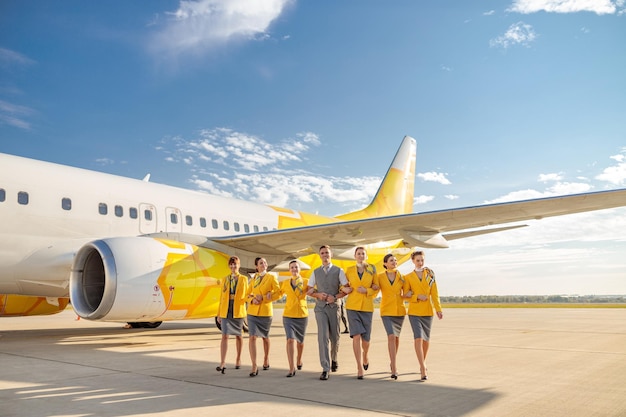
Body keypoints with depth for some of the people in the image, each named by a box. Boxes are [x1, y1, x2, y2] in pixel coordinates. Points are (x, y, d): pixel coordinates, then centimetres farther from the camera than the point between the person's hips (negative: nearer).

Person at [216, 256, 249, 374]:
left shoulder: (243, 279, 6)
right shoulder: (225, 279, 10)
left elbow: (246, 295, 7)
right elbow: (222, 297, 10)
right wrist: (219, 313, 8)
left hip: (238, 311, -1)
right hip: (226, 311, 1)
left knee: (238, 335, 11)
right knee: (224, 336, -8)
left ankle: (238, 359, 27)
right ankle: (222, 363, -11)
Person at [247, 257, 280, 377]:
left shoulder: (271, 277, -1)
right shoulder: (253, 279, 9)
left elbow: (278, 293, -7)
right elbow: (248, 294, 14)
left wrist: (263, 298, -14)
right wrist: (252, 300, -7)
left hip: (266, 311, -2)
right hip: (252, 311, 2)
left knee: (265, 337, 13)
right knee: (252, 337, -10)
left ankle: (266, 358, 37)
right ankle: (254, 366, -8)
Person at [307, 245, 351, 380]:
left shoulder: (338, 271, 3)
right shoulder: (315, 272, 8)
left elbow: (347, 289, 0)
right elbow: (309, 290, 11)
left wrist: (335, 297, -14)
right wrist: (318, 295, -8)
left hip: (334, 307, 0)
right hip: (320, 307, 0)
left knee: (334, 337, 10)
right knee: (323, 336, -11)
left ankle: (333, 359, 38)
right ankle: (325, 369, -9)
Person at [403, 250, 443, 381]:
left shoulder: (430, 274, 6)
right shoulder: (408, 277, 4)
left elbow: (434, 293, 2)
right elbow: (406, 295, 3)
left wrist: (438, 309, -6)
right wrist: (418, 297, -14)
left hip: (427, 311, 2)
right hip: (414, 311, -2)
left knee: (426, 338, 13)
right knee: (418, 338, -15)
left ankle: (423, 362, 36)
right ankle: (423, 369, -15)